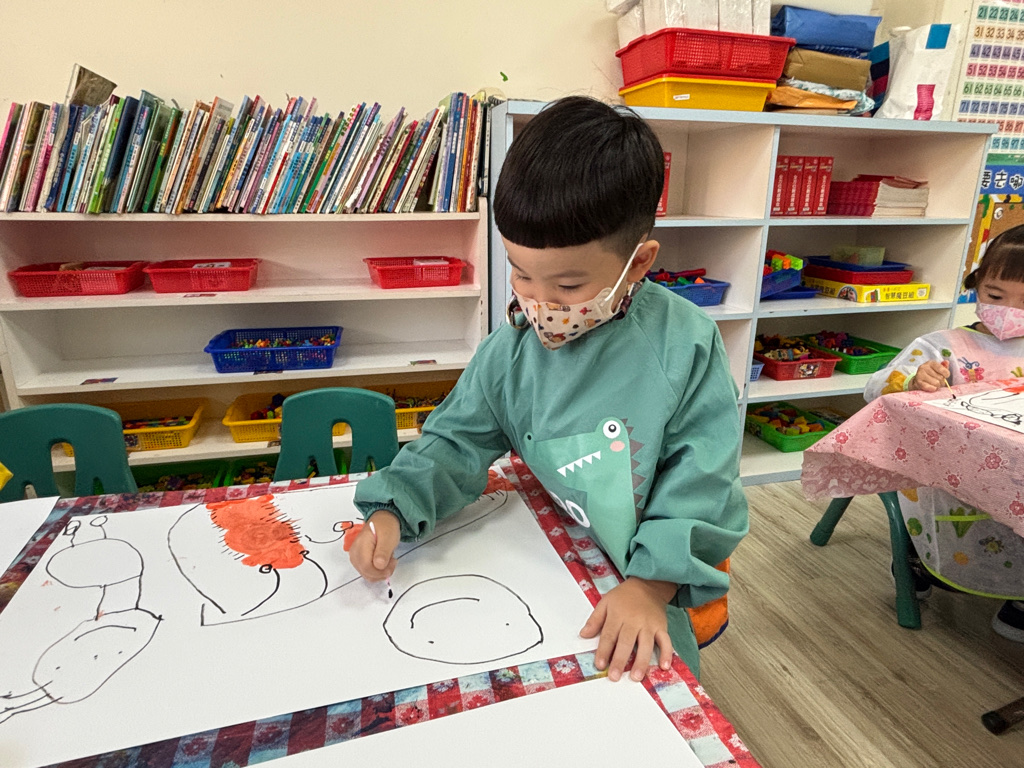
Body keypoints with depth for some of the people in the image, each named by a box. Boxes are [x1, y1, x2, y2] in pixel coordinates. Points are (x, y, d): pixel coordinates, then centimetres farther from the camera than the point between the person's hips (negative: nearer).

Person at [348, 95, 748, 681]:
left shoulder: (685, 346, -16)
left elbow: (701, 485, -15)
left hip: (645, 587, -2)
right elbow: (456, 442, 1)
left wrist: (649, 588, -23)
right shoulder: (511, 351, -5)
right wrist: (391, 513, -14)